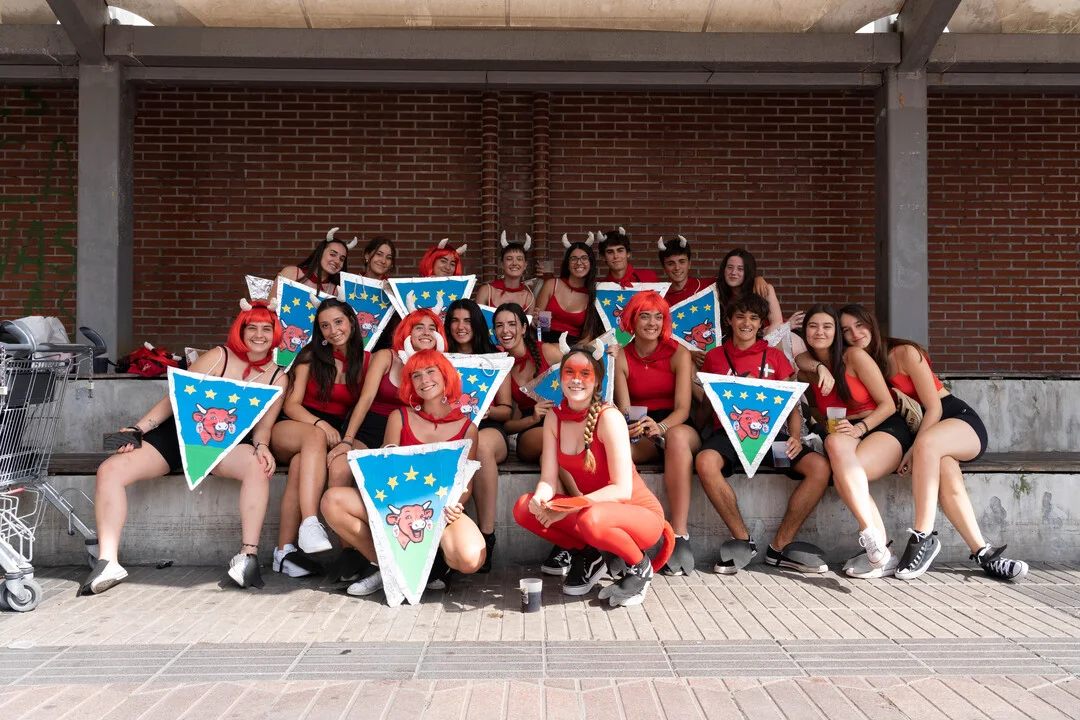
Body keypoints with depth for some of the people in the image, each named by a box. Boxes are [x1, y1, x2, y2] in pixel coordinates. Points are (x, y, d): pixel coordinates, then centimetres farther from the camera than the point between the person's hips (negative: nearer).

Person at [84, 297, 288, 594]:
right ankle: (107, 562, -19)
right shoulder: (218, 357, -2)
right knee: (110, 469, -19)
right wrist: (137, 430, -11)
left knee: (258, 465, -35)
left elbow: (263, 426, 7)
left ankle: (248, 556, -32)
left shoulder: (277, 378, 6)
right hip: (178, 434, 0)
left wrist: (261, 446, -17)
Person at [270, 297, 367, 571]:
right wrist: (320, 424, -20)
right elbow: (291, 405, -1)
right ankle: (309, 524, -50)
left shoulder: (366, 361, 6)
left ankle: (284, 550, -36)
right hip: (290, 430, -1)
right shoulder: (310, 356, 4)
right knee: (315, 437, -38)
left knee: (300, 465, -34)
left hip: (333, 436, 1)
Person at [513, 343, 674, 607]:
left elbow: (622, 490, -24)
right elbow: (548, 479, -6)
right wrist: (539, 500, -28)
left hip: (639, 513, -6)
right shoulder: (555, 419, -2)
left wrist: (569, 506, -30)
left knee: (591, 520, -38)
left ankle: (639, 566, -5)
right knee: (524, 508, -13)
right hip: (590, 509, 6)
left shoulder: (608, 417, -21)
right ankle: (587, 555, 8)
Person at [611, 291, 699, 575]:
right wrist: (628, 427, -30)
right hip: (640, 438, 1)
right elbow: (624, 408, -4)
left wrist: (661, 427, -31)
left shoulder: (678, 353, 1)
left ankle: (680, 534, -41)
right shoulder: (621, 358, 5)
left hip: (676, 428, -1)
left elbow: (683, 407, -9)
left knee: (677, 435, -39)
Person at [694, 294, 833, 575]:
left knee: (820, 466, -25)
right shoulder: (714, 357, 16)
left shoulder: (775, 356, 18)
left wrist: (795, 438, -7)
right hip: (727, 432, -1)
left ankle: (780, 546, -13)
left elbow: (792, 404, 13)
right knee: (705, 462, -37)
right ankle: (743, 541, -19)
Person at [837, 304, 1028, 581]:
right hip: (918, 432, 4)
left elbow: (934, 408, -12)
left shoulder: (904, 353, -9)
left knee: (927, 443, -39)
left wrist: (915, 449, -23)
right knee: (948, 478, -32)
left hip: (959, 419, -4)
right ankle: (983, 552, -35)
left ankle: (923, 536, -38)